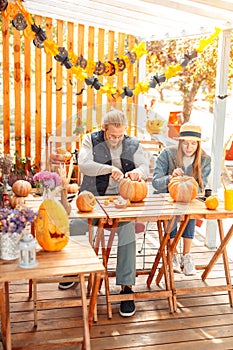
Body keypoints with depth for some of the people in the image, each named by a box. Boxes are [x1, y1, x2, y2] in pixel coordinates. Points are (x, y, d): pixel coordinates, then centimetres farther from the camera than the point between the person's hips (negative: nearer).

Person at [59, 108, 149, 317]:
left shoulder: (133, 144, 11)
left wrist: (138, 171, -20)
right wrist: (109, 169, -26)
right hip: (93, 198, 0)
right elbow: (84, 164, -11)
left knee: (128, 229, -30)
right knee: (73, 226, -23)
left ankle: (126, 286, -23)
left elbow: (146, 168, 6)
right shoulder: (91, 140, 5)